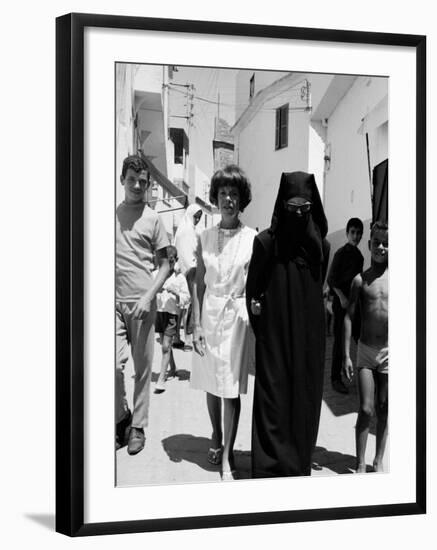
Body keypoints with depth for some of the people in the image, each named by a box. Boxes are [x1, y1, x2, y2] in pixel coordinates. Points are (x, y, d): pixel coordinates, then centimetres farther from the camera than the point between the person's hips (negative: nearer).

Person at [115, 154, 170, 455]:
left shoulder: (152, 219, 2)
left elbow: (165, 265, 3)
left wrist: (148, 297, -10)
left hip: (142, 303, -1)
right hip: (114, 300, 1)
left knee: (143, 367, 3)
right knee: (114, 363, -9)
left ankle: (138, 427, 14)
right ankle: (121, 418, 13)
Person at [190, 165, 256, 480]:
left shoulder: (252, 239, -3)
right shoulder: (205, 238, 3)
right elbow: (199, 284, 5)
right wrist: (197, 325, 0)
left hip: (238, 315, -3)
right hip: (210, 313, 3)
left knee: (232, 388, -3)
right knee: (211, 384, 13)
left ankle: (227, 458, 5)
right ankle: (217, 435, 38)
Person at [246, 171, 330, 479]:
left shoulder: (321, 246, 3)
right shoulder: (267, 242, -7)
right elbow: (252, 292, 0)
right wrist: (262, 330, 1)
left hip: (309, 338, 3)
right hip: (275, 336, -3)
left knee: (305, 400, 7)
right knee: (273, 400, -3)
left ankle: (300, 465, 19)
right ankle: (270, 470, 4)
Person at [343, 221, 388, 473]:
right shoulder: (360, 280, 0)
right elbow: (349, 317, 2)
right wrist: (346, 355, -2)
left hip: (389, 353, 0)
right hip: (366, 351, 0)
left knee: (383, 410, 8)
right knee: (366, 409, -5)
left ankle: (379, 461, 22)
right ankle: (361, 464, 6)